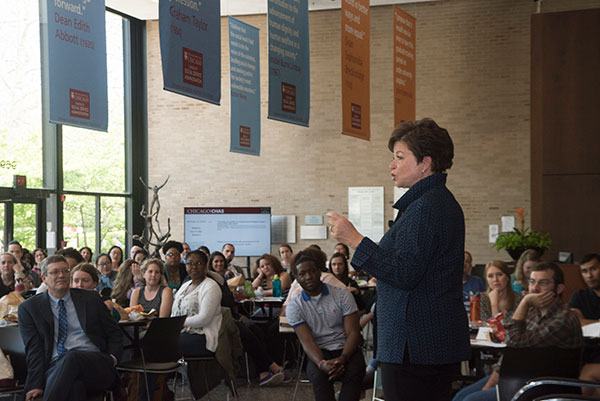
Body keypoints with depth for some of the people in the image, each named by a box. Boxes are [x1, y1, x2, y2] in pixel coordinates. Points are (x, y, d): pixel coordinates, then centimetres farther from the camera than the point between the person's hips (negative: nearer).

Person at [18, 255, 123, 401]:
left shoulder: (90, 299, 18)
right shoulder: (29, 308, 14)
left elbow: (115, 334, 20)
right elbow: (33, 350, 5)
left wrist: (112, 359, 0)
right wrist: (36, 386, -9)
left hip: (96, 365, 2)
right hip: (55, 366, -2)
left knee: (72, 356, -37)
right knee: (74, 386, -41)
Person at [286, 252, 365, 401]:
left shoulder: (342, 295, 2)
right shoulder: (294, 307, 2)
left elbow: (353, 333, -5)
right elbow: (307, 342, -9)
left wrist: (343, 358, -26)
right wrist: (321, 363, -31)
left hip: (346, 350, 0)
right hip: (320, 353, 0)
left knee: (355, 370, -34)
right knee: (318, 374, -35)